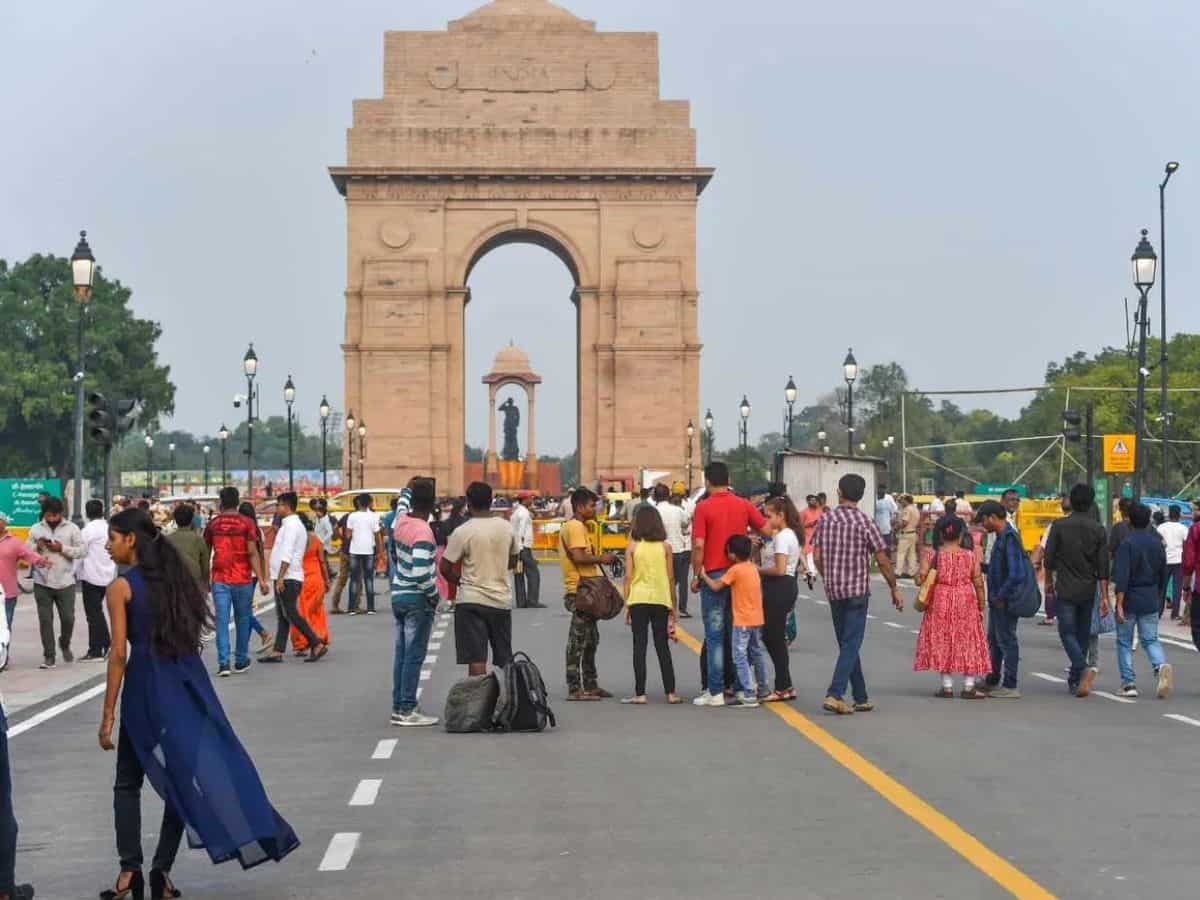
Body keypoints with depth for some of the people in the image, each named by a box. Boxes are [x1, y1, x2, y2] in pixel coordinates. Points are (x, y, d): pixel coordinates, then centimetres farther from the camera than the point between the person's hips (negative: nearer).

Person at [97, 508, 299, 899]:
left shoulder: (122, 586, -7)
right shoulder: (175, 577, 10)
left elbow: (119, 653, -11)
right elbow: (192, 635, 12)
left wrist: (108, 714, -8)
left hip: (147, 684, -5)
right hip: (189, 681, 5)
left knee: (128, 782, 9)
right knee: (183, 773, 9)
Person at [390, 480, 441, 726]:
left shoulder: (401, 522, 4)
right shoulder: (423, 532, -20)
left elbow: (404, 503, 30)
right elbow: (421, 574, -26)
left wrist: (408, 489, 47)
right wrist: (435, 595, -11)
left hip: (398, 595, 8)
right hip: (418, 600, -8)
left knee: (401, 654, 11)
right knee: (414, 657, -5)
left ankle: (399, 707, 15)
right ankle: (407, 710, -5)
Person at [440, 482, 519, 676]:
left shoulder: (463, 531, -11)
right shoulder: (507, 527, 3)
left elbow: (445, 568, -8)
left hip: (471, 601, -4)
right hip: (502, 600, 4)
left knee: (476, 659, -5)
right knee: (505, 660, 14)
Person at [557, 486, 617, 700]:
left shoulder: (580, 526, 19)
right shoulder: (575, 527, -14)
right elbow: (578, 556, -24)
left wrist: (600, 559, 12)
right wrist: (600, 558, -12)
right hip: (580, 590, -11)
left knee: (590, 640, 17)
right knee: (578, 640, -8)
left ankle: (590, 684, 25)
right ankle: (574, 688, -6)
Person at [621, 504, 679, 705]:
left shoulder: (632, 546, -1)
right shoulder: (665, 547, 1)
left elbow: (628, 577, -2)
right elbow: (671, 578, 3)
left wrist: (626, 605, 4)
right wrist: (673, 606, 11)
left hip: (638, 600, -1)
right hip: (661, 600, 1)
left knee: (639, 646, 2)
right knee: (662, 646, 8)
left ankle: (640, 694, -2)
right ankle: (670, 693, 7)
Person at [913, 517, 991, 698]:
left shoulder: (934, 556, -5)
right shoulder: (970, 556, -3)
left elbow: (920, 579, -8)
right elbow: (978, 582, -2)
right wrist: (981, 605, 7)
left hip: (940, 602, 0)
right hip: (966, 601, 0)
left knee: (942, 641, 8)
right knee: (967, 642, 7)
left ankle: (947, 686, 6)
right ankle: (969, 687, 5)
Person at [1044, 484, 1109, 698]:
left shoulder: (1060, 526, -7)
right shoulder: (1098, 529, 0)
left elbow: (1049, 561, -4)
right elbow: (1103, 567, -1)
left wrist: (1050, 582, 16)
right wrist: (1104, 597, 2)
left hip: (1065, 590, -3)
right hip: (1088, 590, 3)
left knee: (1068, 633, -1)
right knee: (1082, 634, 14)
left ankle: (1083, 668, -25)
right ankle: (1075, 679, 20)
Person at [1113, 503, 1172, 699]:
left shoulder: (1127, 544, -12)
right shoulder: (1157, 544, 6)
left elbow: (1122, 577, -19)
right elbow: (1163, 575, 14)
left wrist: (1119, 604, -19)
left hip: (1129, 601, -4)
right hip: (1151, 601, 4)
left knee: (1124, 642, 8)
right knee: (1150, 639, 10)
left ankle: (1128, 683, 7)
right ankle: (1161, 665, -19)